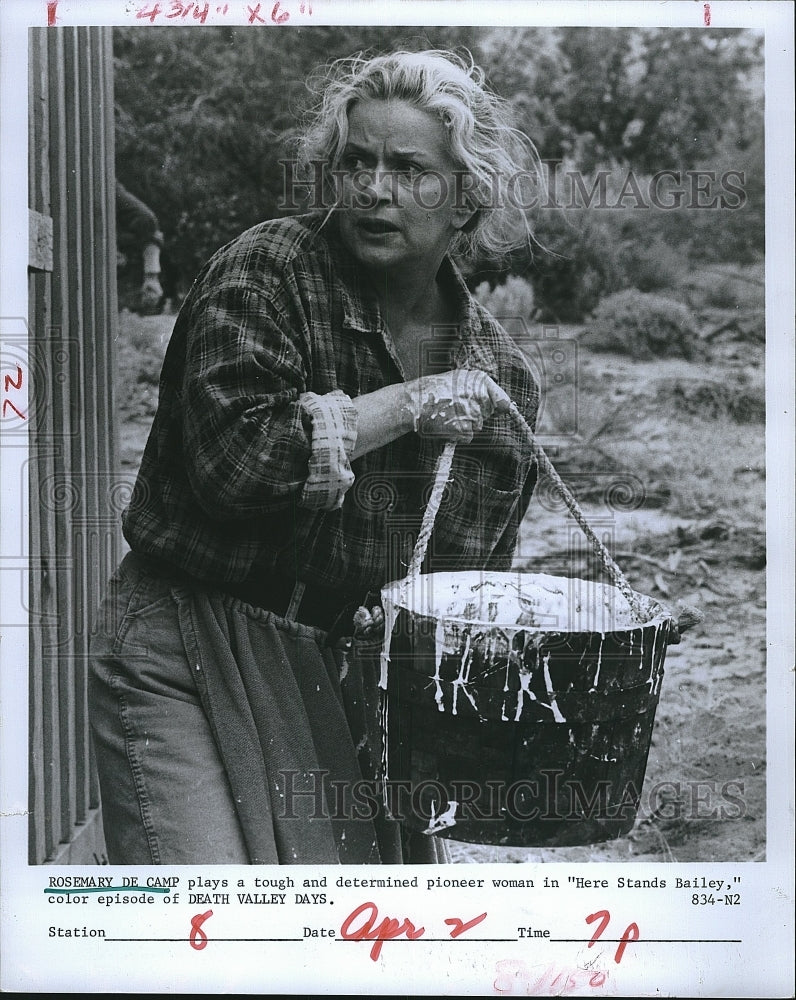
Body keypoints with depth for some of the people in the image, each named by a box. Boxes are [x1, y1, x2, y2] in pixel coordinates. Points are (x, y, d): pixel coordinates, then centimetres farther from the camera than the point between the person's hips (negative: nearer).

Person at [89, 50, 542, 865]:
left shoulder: (499, 374, 6)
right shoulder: (265, 273, -8)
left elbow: (477, 581, 13)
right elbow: (231, 458, -22)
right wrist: (406, 405, -19)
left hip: (362, 690, 5)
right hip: (190, 668, -4)